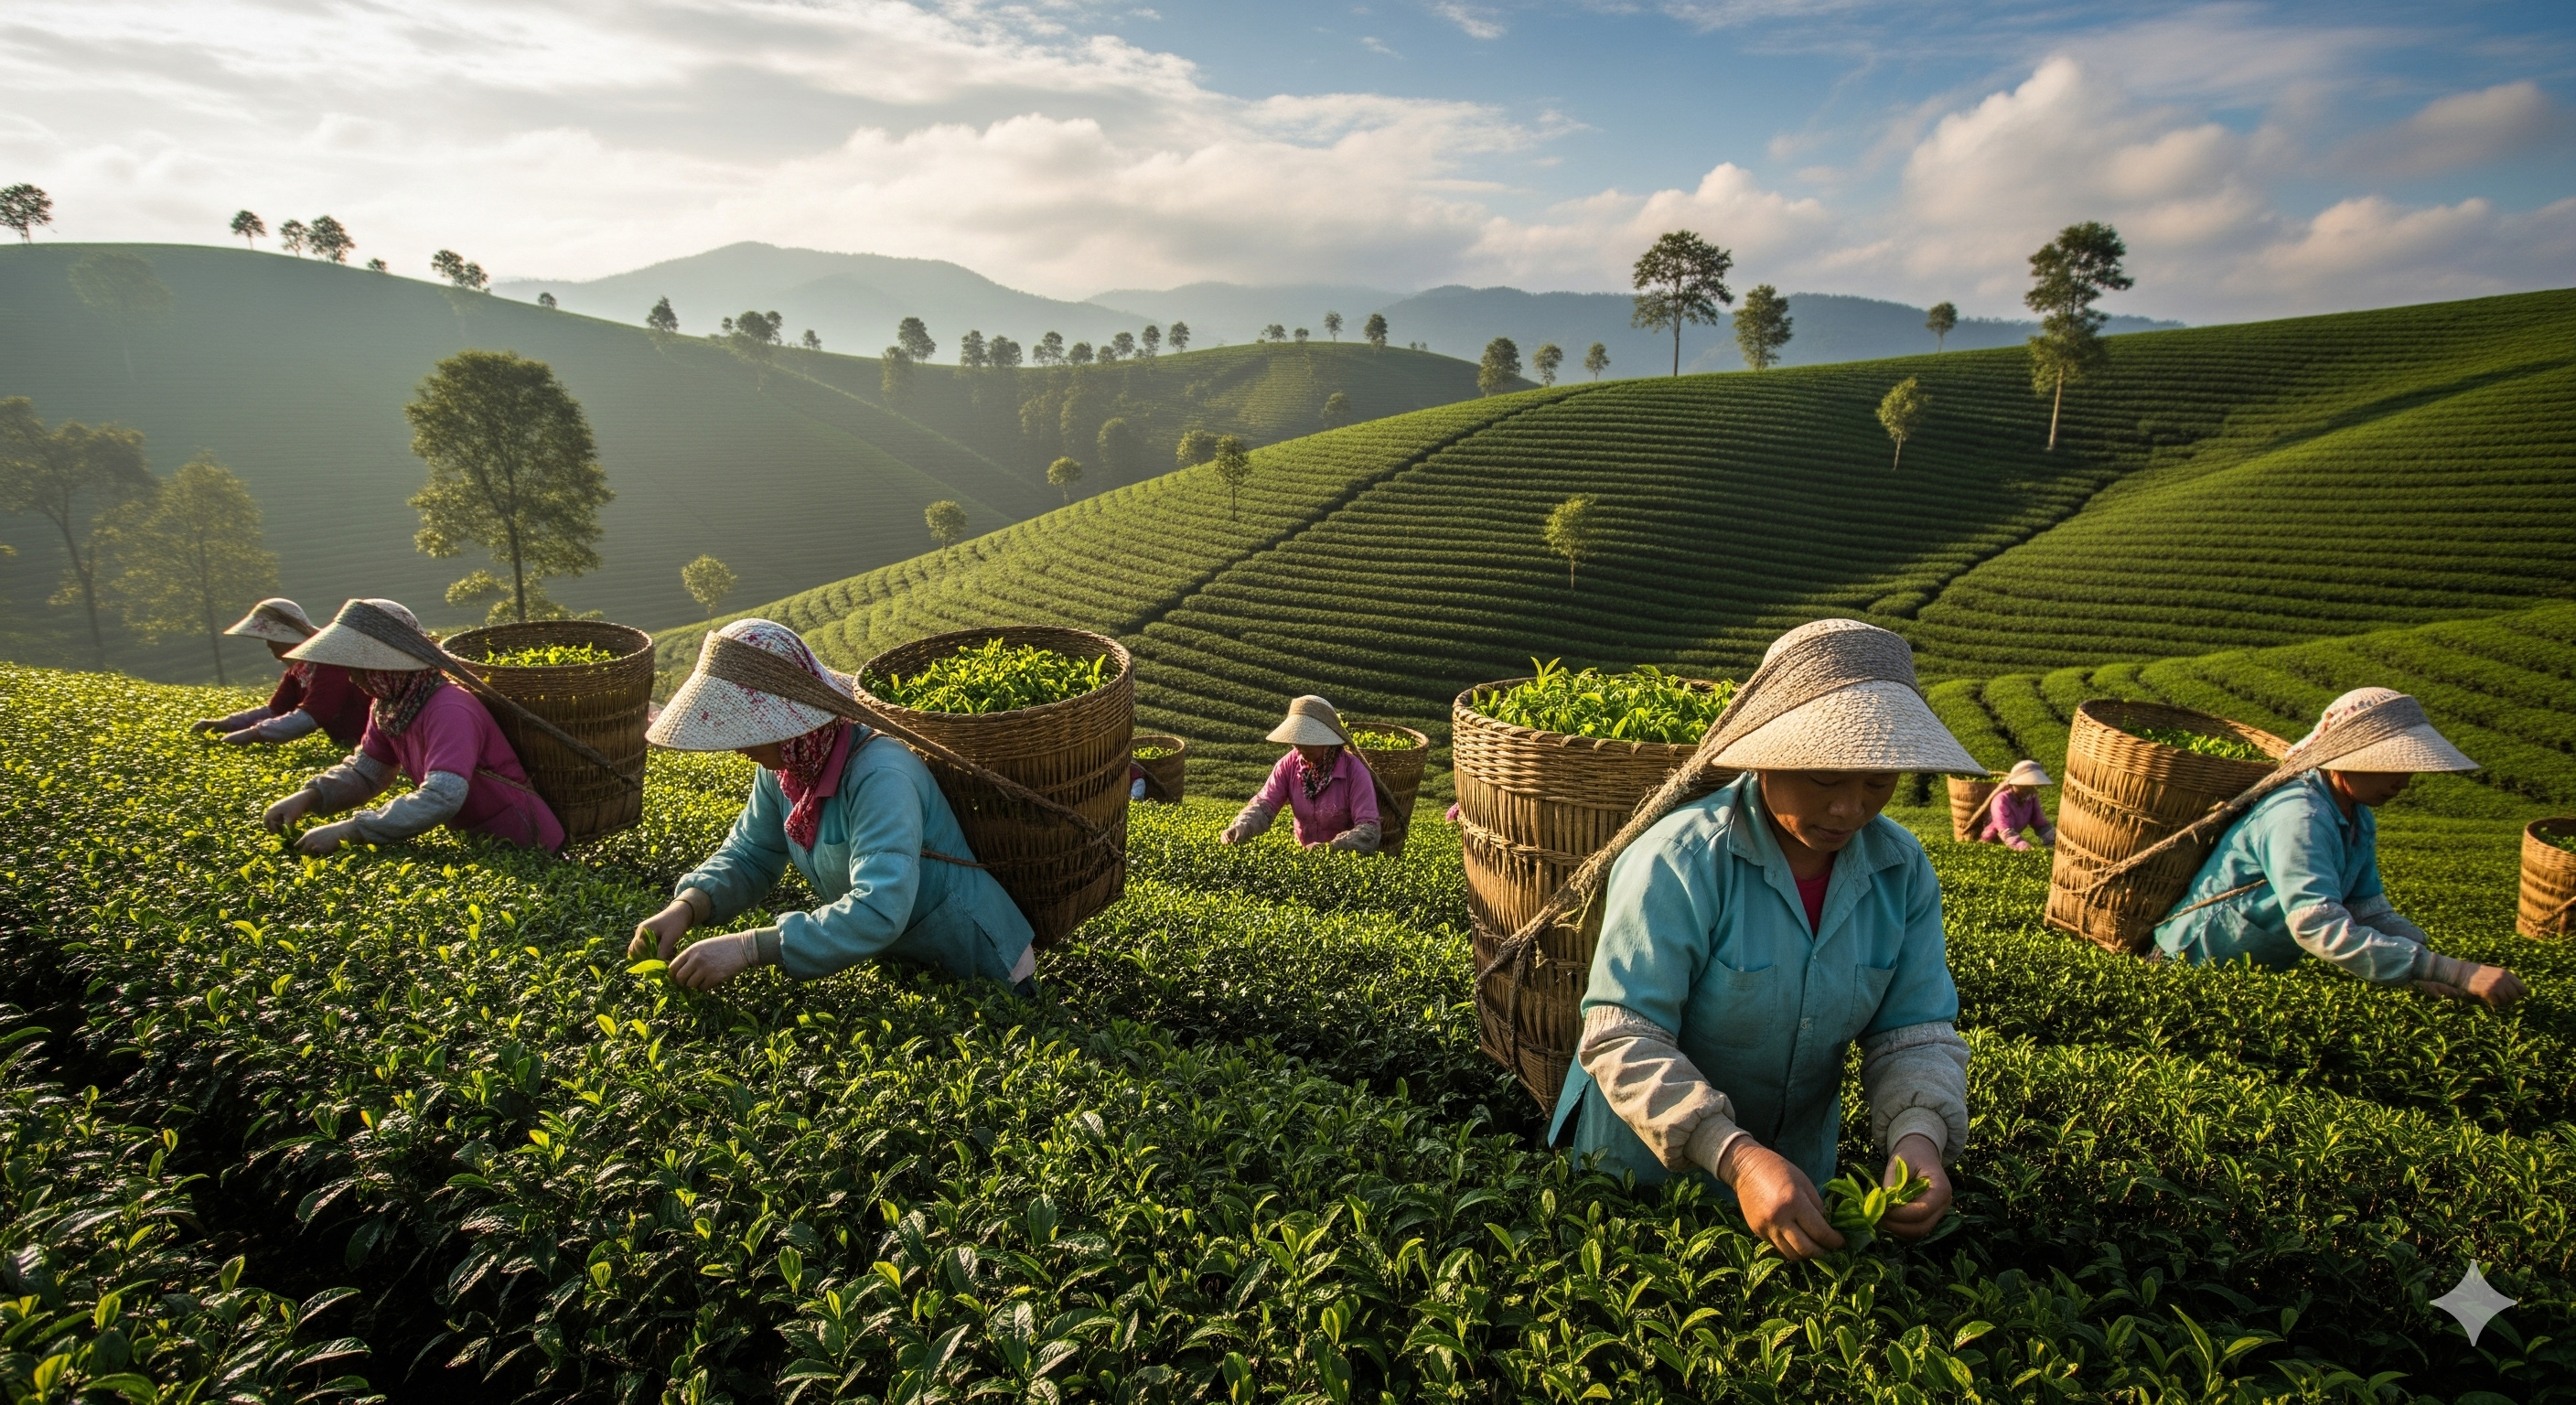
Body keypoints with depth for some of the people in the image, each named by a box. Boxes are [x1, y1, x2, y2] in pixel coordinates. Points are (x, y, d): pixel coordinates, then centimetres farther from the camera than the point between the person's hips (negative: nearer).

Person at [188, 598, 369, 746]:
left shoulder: (331, 664, -21)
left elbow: (308, 718, -28)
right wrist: (225, 723, 1)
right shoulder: (298, 668, 10)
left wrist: (253, 734, -25)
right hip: (345, 746, 8)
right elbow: (274, 710, 13)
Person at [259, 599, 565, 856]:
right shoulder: (387, 707, 1)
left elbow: (442, 798, -37)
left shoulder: (448, 711, -27)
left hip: (522, 846, -8)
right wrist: (309, 796, -7)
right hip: (479, 840, 8)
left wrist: (347, 831, -34)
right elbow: (364, 771, 12)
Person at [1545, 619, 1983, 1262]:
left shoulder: (1904, 871, -10)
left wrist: (1920, 1135, -27)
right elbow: (1623, 1035, -30)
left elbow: (1915, 1028, -7)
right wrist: (1736, 1157, -40)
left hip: (1799, 1165, 5)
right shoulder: (1681, 860, -30)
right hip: (1646, 1165, -5)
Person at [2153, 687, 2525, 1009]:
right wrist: (2457, 973, -32)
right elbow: (2322, 929, -33)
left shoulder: (2359, 821, 5)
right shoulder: (2299, 818, -25)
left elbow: (2372, 913, 2)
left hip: (2262, 973, 9)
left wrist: (2422, 952, -17)